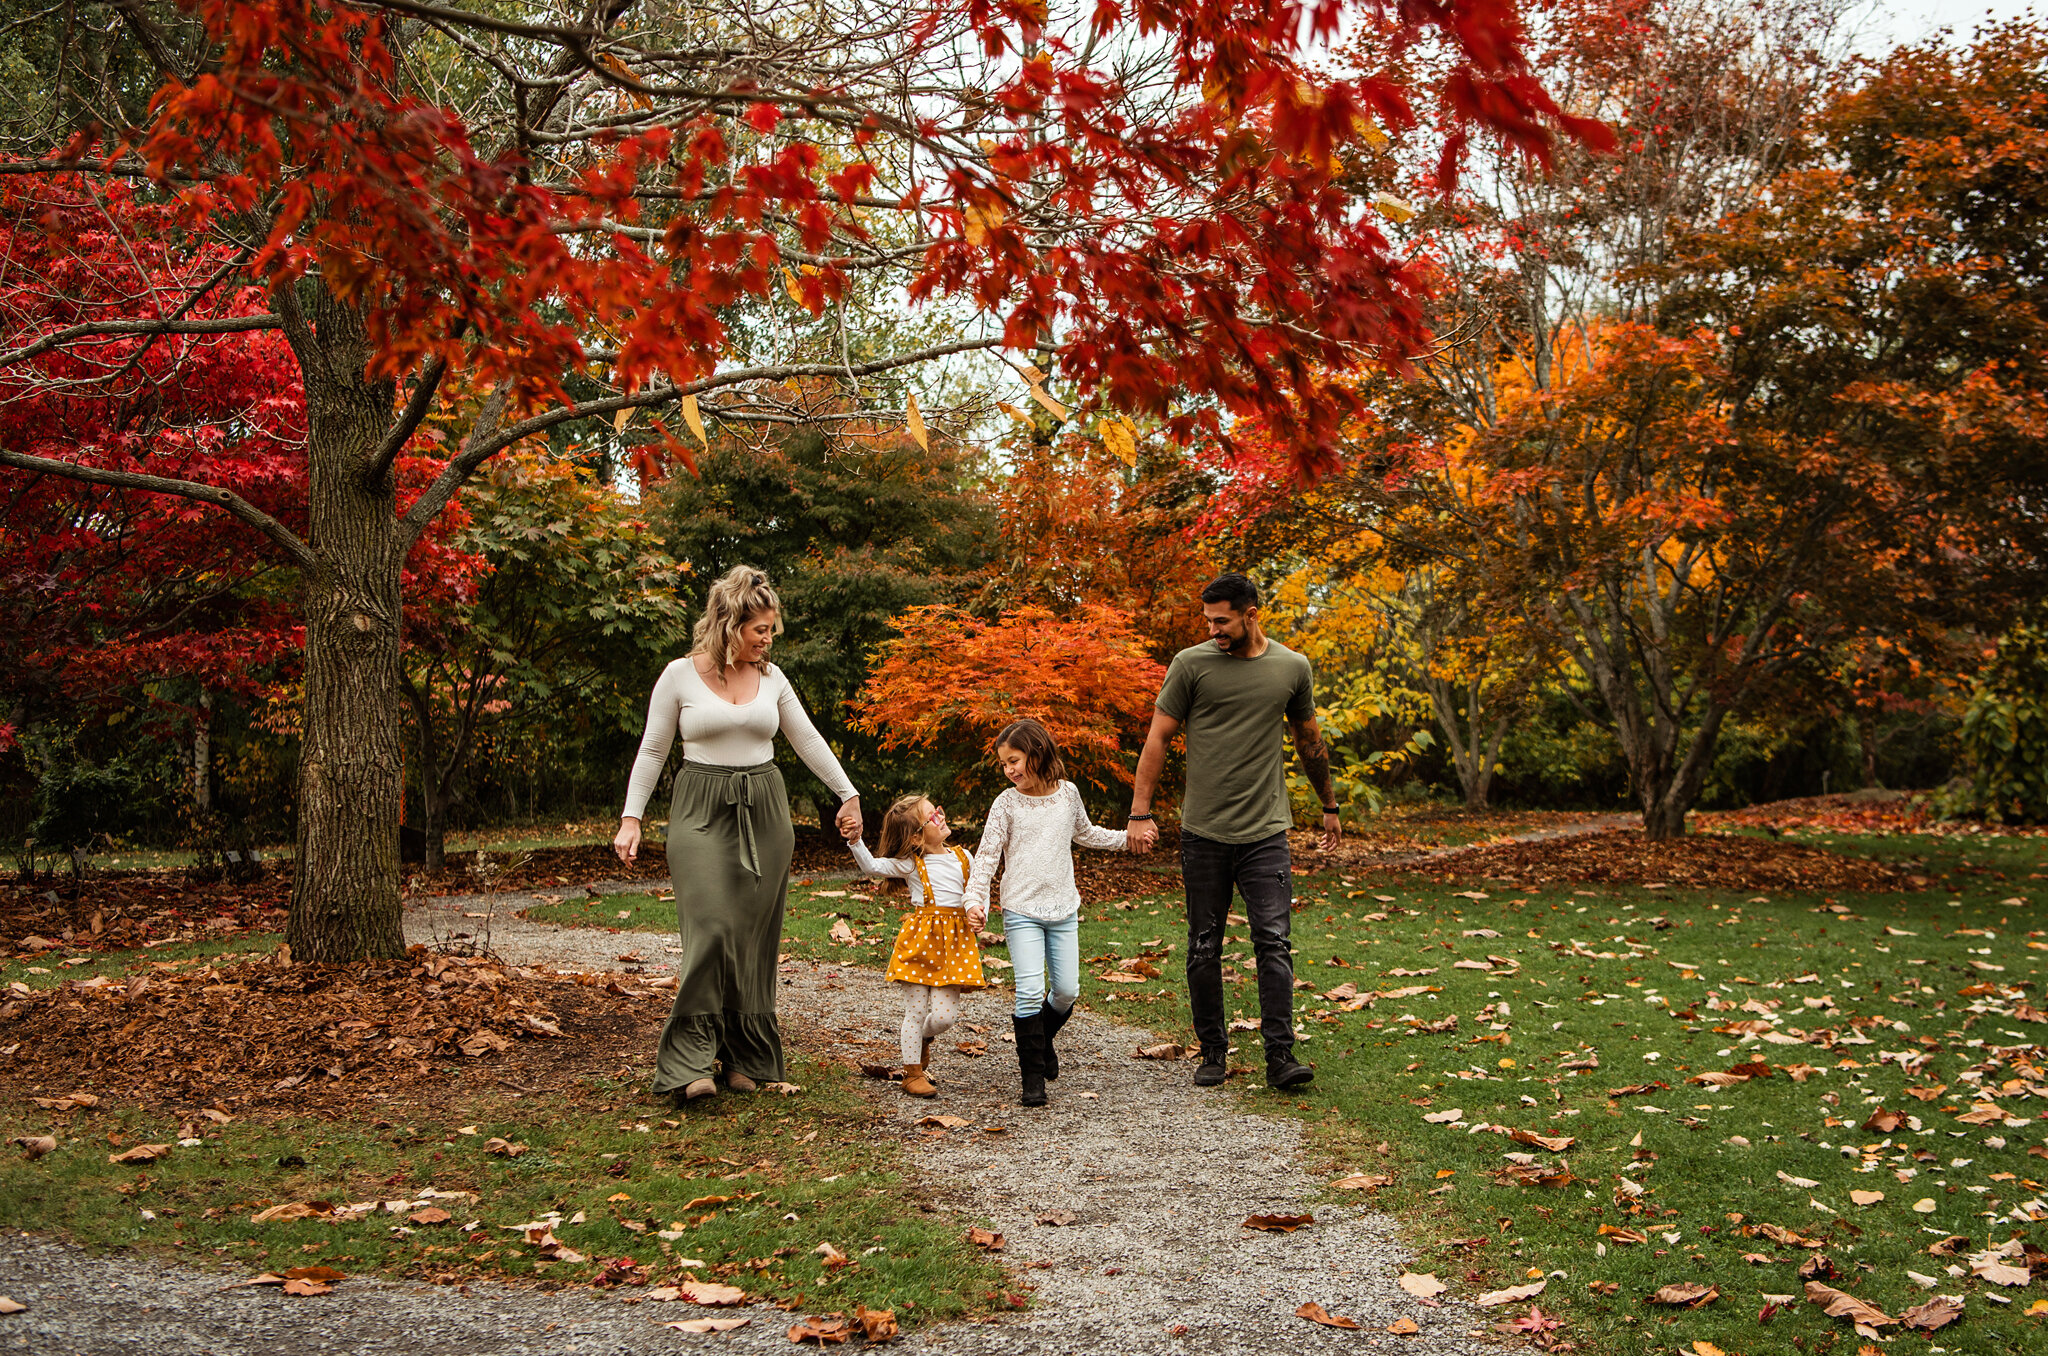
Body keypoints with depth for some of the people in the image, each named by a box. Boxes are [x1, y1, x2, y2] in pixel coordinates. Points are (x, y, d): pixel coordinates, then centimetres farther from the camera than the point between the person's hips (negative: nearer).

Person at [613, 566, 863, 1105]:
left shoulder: (771, 677, 7)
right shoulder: (680, 675, -3)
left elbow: (808, 740, 16)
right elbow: (652, 751, 3)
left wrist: (848, 794, 16)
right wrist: (631, 817, -2)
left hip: (763, 814, 4)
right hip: (702, 811, -3)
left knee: (753, 937, 3)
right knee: (711, 929, -16)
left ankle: (746, 1059, 12)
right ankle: (689, 1063, -12)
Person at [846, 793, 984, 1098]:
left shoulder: (962, 858, 9)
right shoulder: (910, 864, -3)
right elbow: (871, 867, -9)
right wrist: (855, 841, -24)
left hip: (955, 939, 3)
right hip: (920, 936, -3)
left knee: (944, 1015, -2)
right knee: (916, 1011, 1)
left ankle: (922, 1039, 32)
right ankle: (913, 1072, 15)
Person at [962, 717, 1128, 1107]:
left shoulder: (1068, 794, 4)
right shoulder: (1006, 803, -5)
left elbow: (1084, 833, 24)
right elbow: (987, 855, -5)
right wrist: (974, 900, -17)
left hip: (1063, 909, 3)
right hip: (1022, 910, -3)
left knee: (1066, 990, 4)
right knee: (1030, 991, -13)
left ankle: (1042, 1039, 36)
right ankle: (1033, 1077, -2)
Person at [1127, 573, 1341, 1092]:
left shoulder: (1292, 668, 5)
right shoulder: (1191, 664, -2)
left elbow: (1309, 739, 19)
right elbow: (1158, 738, 0)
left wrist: (1329, 806, 27)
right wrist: (1140, 813, -7)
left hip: (1266, 832, 1)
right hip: (1203, 833, 0)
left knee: (1273, 942, -6)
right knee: (1204, 948, 6)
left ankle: (1280, 1057, -2)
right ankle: (1213, 1052, 19)